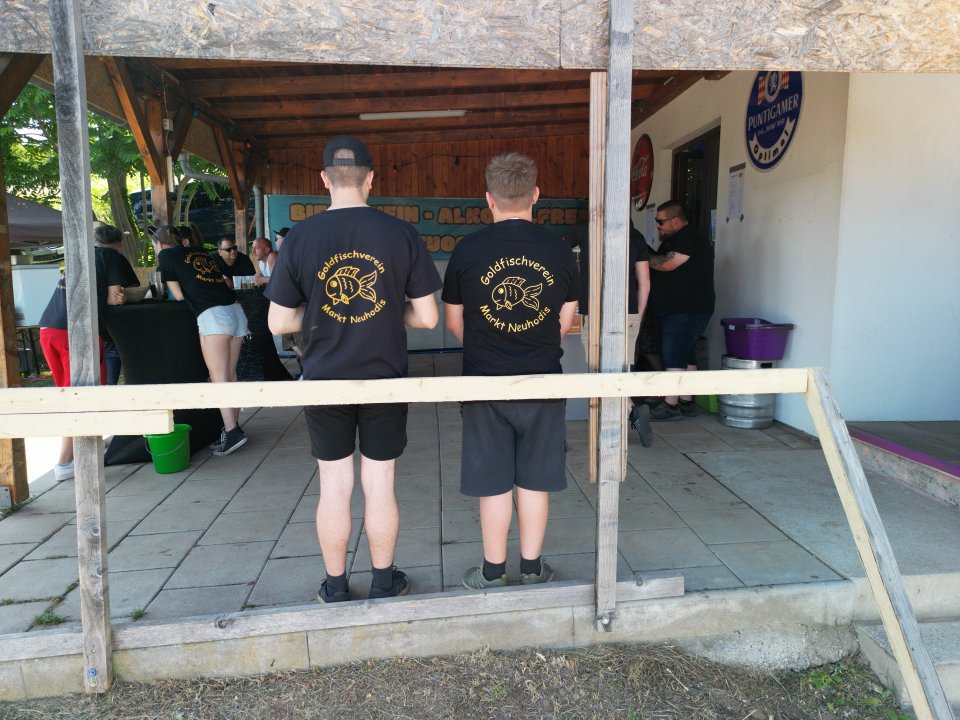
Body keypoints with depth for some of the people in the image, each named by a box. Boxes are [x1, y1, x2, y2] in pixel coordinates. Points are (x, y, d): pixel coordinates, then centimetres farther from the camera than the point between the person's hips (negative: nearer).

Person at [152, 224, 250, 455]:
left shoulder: (166, 256, 10)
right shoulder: (200, 253, 26)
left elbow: (179, 296, 10)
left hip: (213, 315, -7)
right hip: (235, 311, 7)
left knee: (218, 376, -8)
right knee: (230, 374, 9)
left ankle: (231, 431, -15)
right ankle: (234, 426, 10)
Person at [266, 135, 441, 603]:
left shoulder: (300, 237, -6)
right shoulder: (402, 235, -7)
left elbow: (278, 322, -3)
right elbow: (427, 317, -5)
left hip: (324, 382, 1)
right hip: (385, 379, 0)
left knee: (334, 487, 12)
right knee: (379, 485, 11)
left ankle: (335, 587, 28)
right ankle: (384, 583, 28)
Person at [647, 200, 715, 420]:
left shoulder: (690, 239, -14)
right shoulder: (674, 240, 20)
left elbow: (667, 264, -22)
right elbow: (661, 264, 18)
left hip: (686, 311, -11)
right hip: (677, 309, 11)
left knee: (674, 356, -11)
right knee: (685, 355, 12)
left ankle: (670, 405, -8)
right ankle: (686, 402, 18)